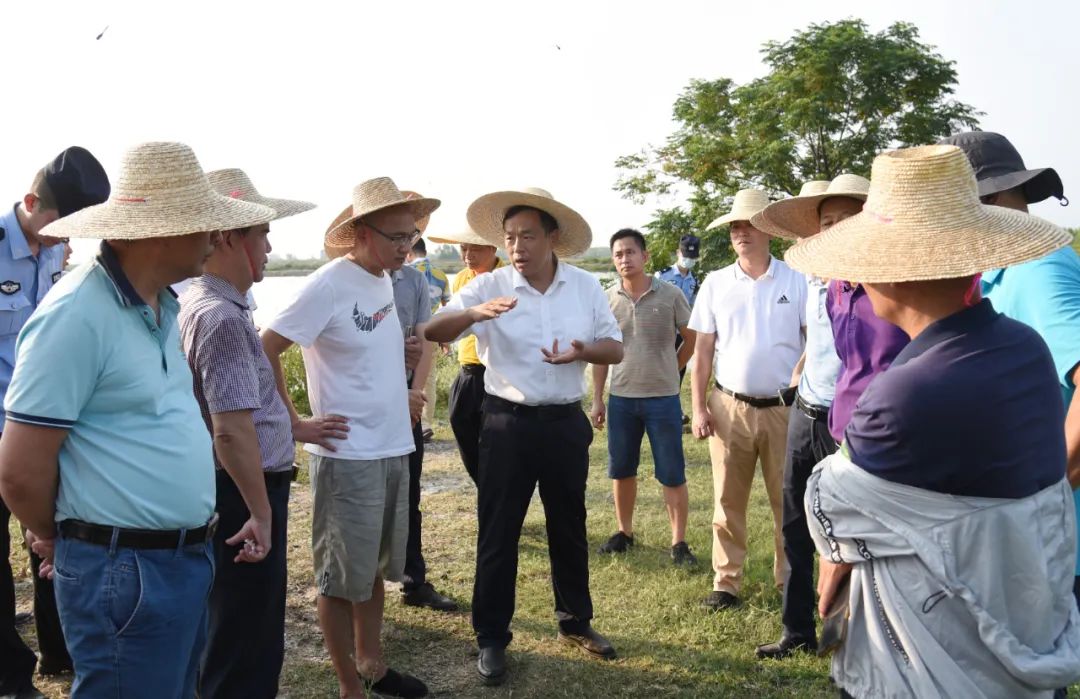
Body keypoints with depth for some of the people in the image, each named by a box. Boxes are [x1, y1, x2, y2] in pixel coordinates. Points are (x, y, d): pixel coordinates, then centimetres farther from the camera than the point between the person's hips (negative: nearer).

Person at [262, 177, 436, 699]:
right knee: (343, 578, 7)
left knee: (374, 568, 20)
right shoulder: (329, 285, -15)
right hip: (347, 457, -8)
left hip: (394, 450, 8)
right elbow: (265, 351, -15)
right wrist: (296, 423, -14)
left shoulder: (385, 281, 8)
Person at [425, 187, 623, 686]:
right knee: (498, 532, 5)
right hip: (508, 423, -2)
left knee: (569, 527, 16)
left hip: (566, 423, 2)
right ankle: (491, 638, 21)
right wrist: (475, 313, -35)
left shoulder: (586, 286, 0)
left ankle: (575, 622, 36)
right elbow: (432, 333, -15)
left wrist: (583, 352, -18)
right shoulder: (488, 287, -7)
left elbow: (615, 349, 4)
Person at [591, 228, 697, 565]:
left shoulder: (670, 295, -6)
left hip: (663, 398, -2)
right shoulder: (608, 299, 1)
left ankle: (679, 542, 16)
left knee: (672, 475, 3)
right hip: (621, 398, 3)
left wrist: (668, 371, 10)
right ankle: (624, 532, 30)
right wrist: (597, 398, 4)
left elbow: (691, 340, 6)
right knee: (621, 470, 13)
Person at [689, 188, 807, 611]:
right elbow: (703, 350, 5)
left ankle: (790, 580, 24)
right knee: (728, 501, 6)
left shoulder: (795, 281, 1)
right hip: (730, 407, 1)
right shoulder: (715, 283, 5)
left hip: (785, 407, -1)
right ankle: (726, 583, 17)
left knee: (788, 500, 9)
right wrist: (699, 408, -1)